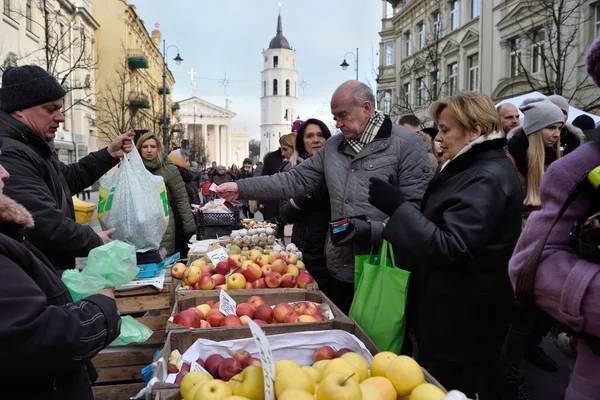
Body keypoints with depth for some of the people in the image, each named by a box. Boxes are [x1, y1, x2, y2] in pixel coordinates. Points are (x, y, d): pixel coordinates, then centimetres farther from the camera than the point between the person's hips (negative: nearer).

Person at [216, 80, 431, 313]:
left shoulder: (406, 144, -8)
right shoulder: (333, 146, 10)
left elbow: (417, 208, -13)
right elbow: (295, 180, 9)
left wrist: (373, 230, -24)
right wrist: (241, 188, 2)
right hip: (341, 270, 6)